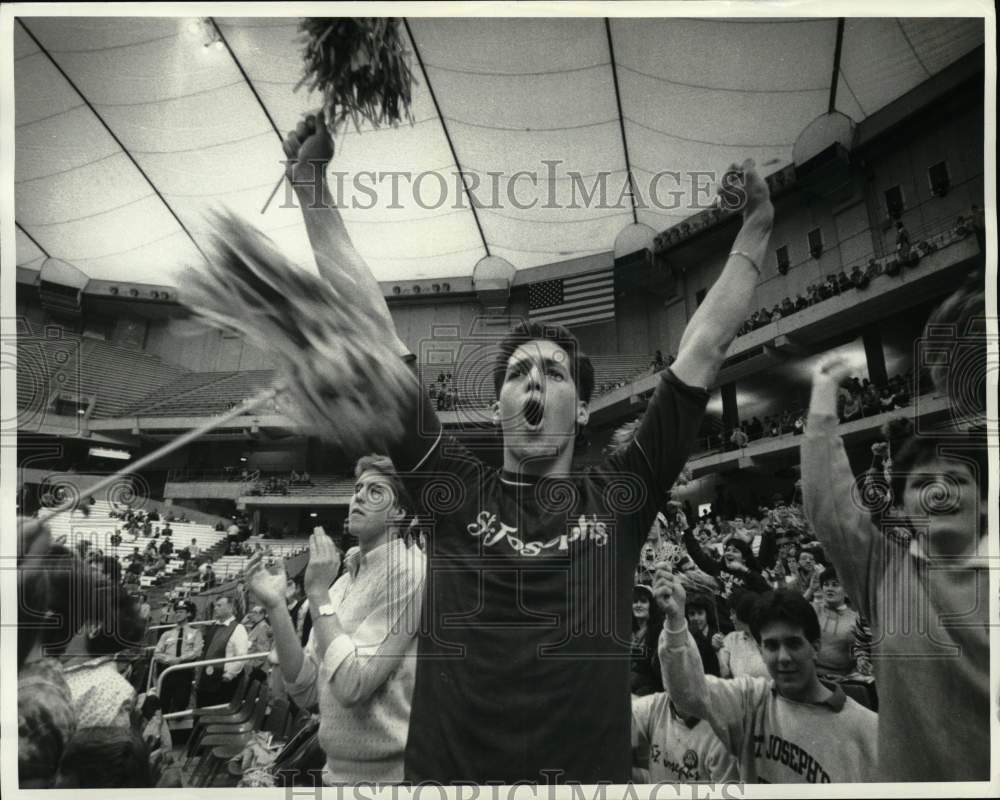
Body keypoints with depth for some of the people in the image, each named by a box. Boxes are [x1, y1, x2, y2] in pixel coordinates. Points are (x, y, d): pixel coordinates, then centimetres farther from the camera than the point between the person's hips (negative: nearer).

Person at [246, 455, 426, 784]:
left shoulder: (407, 570, -17)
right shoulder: (343, 581, 6)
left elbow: (350, 686, -23)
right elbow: (306, 690, 0)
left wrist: (318, 592, -20)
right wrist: (275, 606, -9)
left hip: (386, 772, -7)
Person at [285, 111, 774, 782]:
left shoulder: (621, 496, 2)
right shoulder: (454, 490, 1)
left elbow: (705, 348, 4)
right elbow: (372, 333, -1)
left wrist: (756, 229, 7)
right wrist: (312, 189, 1)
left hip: (596, 774, 1)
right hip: (445, 773, 0)